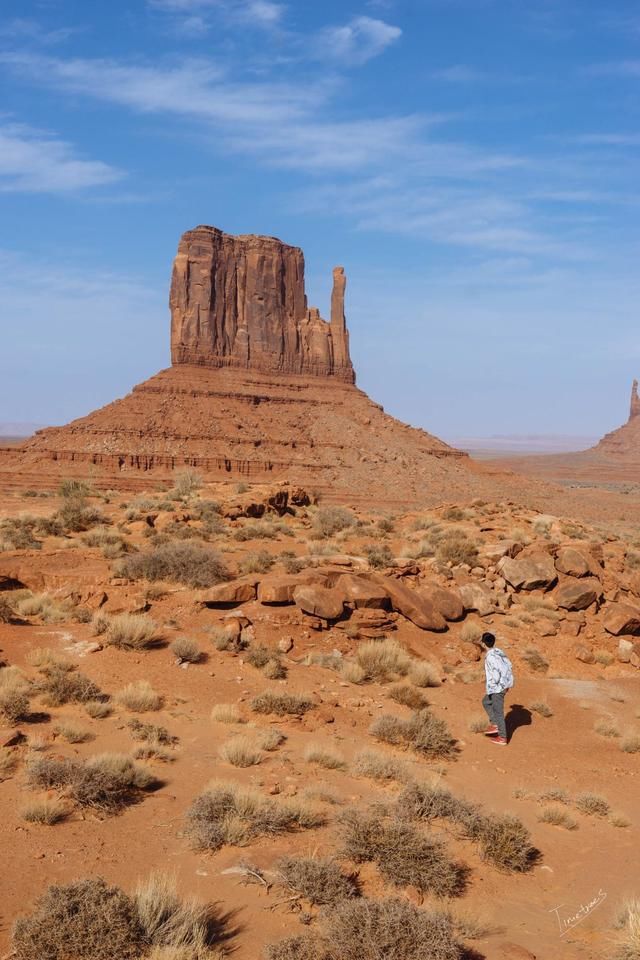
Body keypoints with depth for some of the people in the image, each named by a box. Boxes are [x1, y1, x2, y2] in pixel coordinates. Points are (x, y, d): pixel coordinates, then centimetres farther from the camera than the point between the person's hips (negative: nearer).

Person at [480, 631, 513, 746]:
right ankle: (495, 725, 20)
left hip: (497, 687, -9)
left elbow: (496, 673, -27)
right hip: (505, 684, 9)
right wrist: (509, 683, 15)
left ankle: (502, 738, 10)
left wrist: (492, 686, -15)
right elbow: (509, 665, 10)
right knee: (486, 702, 24)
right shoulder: (499, 651, 7)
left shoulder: (490, 657, -20)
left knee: (498, 711, 2)